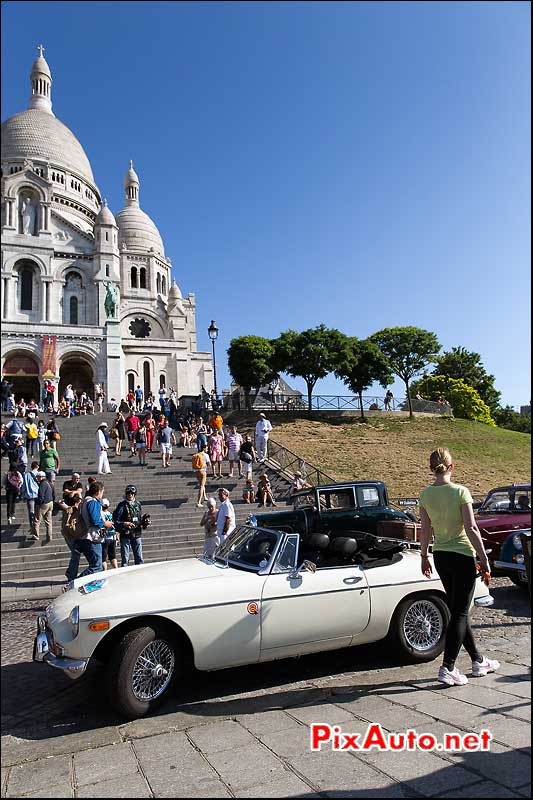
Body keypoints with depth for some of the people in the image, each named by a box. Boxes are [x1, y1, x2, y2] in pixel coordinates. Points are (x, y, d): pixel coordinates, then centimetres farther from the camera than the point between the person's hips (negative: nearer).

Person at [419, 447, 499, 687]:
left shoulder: (425, 495, -2)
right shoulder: (460, 492, -15)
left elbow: (425, 529, 3)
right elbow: (471, 529, -17)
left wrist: (424, 556, 14)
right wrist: (484, 560, -11)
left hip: (440, 556, 5)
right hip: (462, 555, -5)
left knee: (457, 610, 16)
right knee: (460, 613, 2)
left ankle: (478, 661, 31)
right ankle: (447, 668, -1)